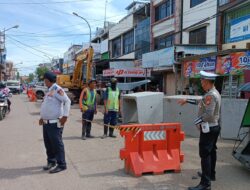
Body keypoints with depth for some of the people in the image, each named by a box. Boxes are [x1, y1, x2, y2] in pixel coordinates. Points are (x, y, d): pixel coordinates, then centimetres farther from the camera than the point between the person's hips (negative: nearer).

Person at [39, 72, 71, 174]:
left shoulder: (57, 89, -14)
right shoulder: (50, 90, 16)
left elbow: (67, 101, -23)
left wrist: (65, 116, -27)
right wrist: (43, 117, 23)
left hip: (54, 123, -9)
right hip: (46, 123, 9)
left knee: (57, 144, -3)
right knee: (48, 144, 16)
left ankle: (61, 165, 7)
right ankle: (51, 161, 31)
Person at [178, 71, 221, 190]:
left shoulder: (210, 95, -21)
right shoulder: (214, 93, 11)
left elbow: (208, 114, -27)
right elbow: (201, 103, 24)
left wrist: (196, 121, -13)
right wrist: (187, 101, 28)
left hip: (208, 128, -10)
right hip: (214, 127, 10)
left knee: (205, 154, -9)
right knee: (211, 152, 20)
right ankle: (211, 174, 35)